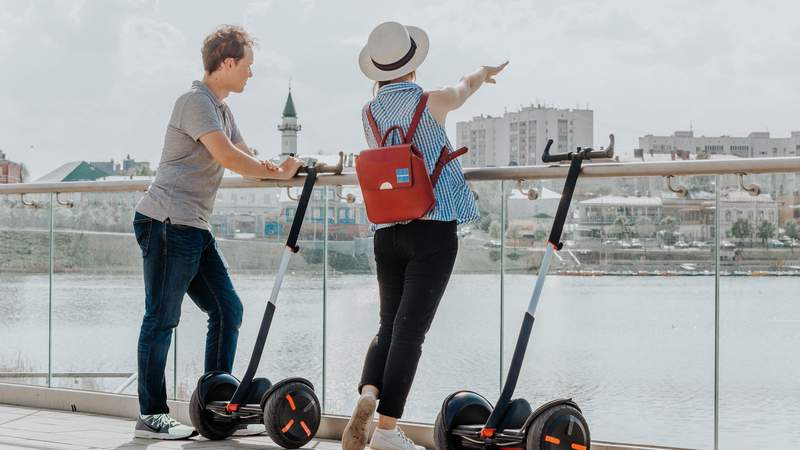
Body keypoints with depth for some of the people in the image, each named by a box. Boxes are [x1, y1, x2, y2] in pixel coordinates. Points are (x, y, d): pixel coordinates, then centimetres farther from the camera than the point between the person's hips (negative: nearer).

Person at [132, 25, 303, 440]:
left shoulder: (221, 111, 23)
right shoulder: (195, 101, -9)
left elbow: (247, 159, 21)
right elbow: (227, 157, -21)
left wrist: (295, 168, 4)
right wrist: (277, 172, -9)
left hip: (194, 228, 10)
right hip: (167, 222, -10)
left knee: (227, 311, 8)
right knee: (161, 318, -5)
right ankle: (151, 417, 1)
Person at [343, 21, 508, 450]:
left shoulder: (370, 114, 6)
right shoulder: (431, 102, -6)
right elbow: (463, 88, 17)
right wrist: (483, 72, 40)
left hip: (387, 233, 5)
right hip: (434, 230, -5)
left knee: (389, 324, 14)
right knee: (410, 329, -4)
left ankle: (367, 395, -10)